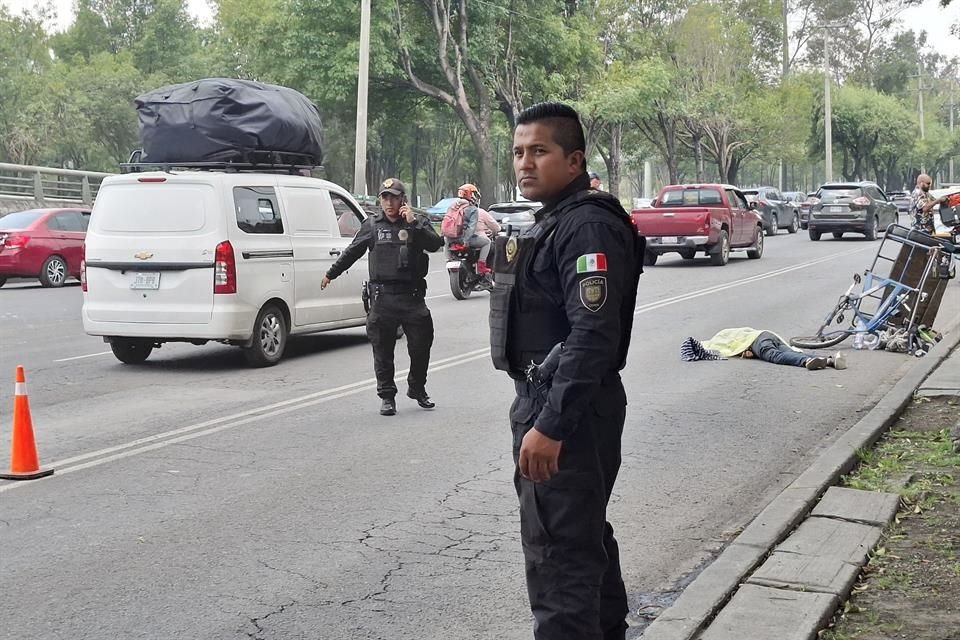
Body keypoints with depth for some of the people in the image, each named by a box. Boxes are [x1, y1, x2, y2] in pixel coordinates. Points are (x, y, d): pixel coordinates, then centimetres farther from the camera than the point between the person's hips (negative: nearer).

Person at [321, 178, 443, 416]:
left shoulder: (418, 222, 5)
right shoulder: (372, 225, 9)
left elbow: (435, 244, -12)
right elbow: (352, 251, 19)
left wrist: (413, 224, -19)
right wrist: (331, 274, 24)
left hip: (412, 296, 0)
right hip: (382, 296, 1)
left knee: (421, 345, 3)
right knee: (382, 349, 3)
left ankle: (417, 389, 25)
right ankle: (387, 397, 13)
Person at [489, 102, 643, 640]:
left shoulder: (588, 226, -17)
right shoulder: (553, 222, 16)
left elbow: (594, 335, -27)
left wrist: (551, 425, -30)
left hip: (570, 412, -11)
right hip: (544, 399, 11)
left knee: (559, 552, -8)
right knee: (587, 536, 22)